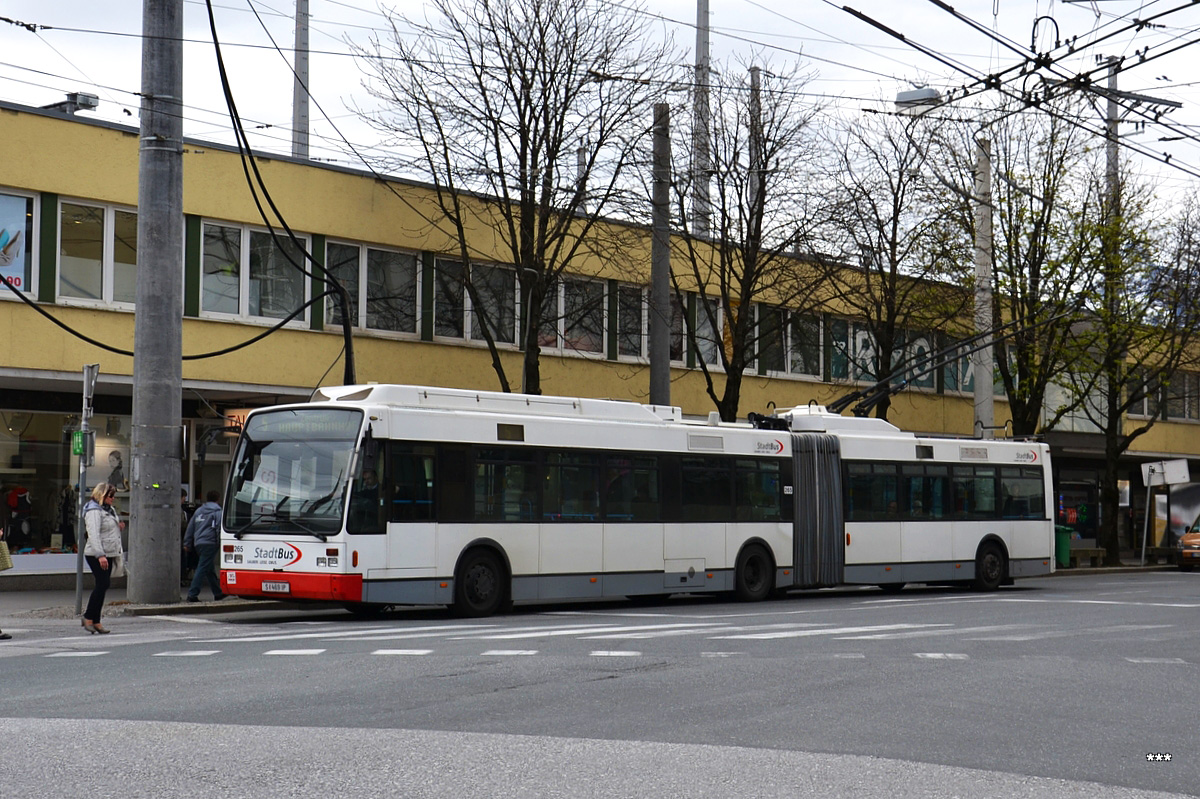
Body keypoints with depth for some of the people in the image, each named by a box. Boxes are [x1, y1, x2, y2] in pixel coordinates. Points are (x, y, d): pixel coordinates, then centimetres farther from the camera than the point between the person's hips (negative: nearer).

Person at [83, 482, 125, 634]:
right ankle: (89, 618, -3)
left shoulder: (109, 509, 19)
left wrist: (119, 527, 10)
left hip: (108, 554, 9)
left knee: (104, 585, 6)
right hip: (96, 555, -9)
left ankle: (95, 621, 9)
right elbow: (94, 534, -21)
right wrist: (100, 555, -29)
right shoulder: (94, 511, -12)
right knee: (102, 584, -12)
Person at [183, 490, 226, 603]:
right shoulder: (217, 512, 0)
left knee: (209, 569, 15)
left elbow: (190, 527, 20)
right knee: (203, 568, -9)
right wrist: (220, 544, -5)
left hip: (198, 543, 7)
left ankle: (218, 593, 23)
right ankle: (192, 594, -16)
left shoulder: (199, 511, 20)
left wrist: (187, 543, 23)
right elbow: (219, 528, -9)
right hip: (210, 543, -7)